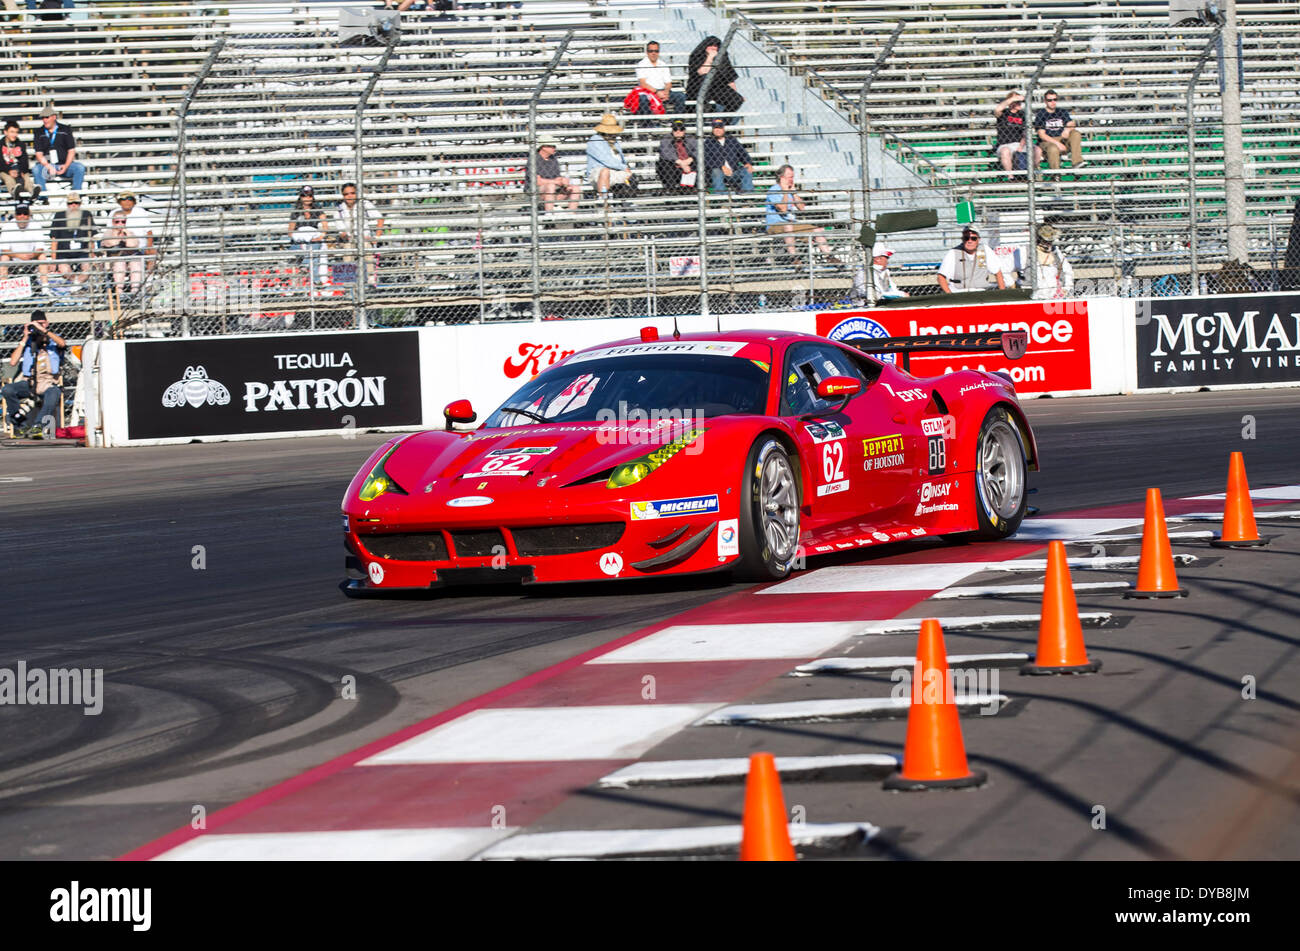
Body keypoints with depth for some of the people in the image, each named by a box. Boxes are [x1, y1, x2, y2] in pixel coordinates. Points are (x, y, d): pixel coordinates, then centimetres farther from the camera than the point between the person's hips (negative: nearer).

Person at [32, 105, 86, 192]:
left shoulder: (65, 130, 6)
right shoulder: (39, 133, 6)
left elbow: (71, 151, 3)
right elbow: (39, 154, -1)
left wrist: (66, 166, -15)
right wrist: (48, 166, -19)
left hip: (65, 165, 0)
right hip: (47, 165, 0)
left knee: (80, 168, -28)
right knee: (36, 170, -32)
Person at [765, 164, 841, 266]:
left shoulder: (791, 190, 15)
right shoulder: (773, 191, -9)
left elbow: (801, 207, 5)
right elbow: (783, 209, -22)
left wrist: (793, 192, 0)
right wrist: (785, 191, -14)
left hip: (794, 224, 8)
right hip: (776, 226, -8)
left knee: (816, 230, -2)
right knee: (788, 227, -41)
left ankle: (830, 257, 0)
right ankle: (795, 259, -45)